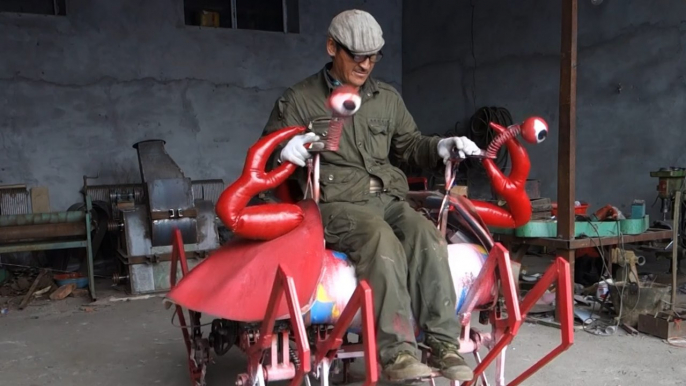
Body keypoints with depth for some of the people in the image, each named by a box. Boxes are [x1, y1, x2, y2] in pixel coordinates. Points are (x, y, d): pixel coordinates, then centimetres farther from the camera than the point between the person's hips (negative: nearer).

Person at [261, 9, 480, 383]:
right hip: (335, 203, -4)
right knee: (383, 240, -35)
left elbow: (409, 144, 25)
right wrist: (285, 148, -21)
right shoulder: (298, 99, 5)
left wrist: (440, 147, 4)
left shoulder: (388, 98, 19)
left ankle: (443, 344, -21)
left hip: (387, 198, 5)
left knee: (428, 238, -26)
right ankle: (396, 351, -32)